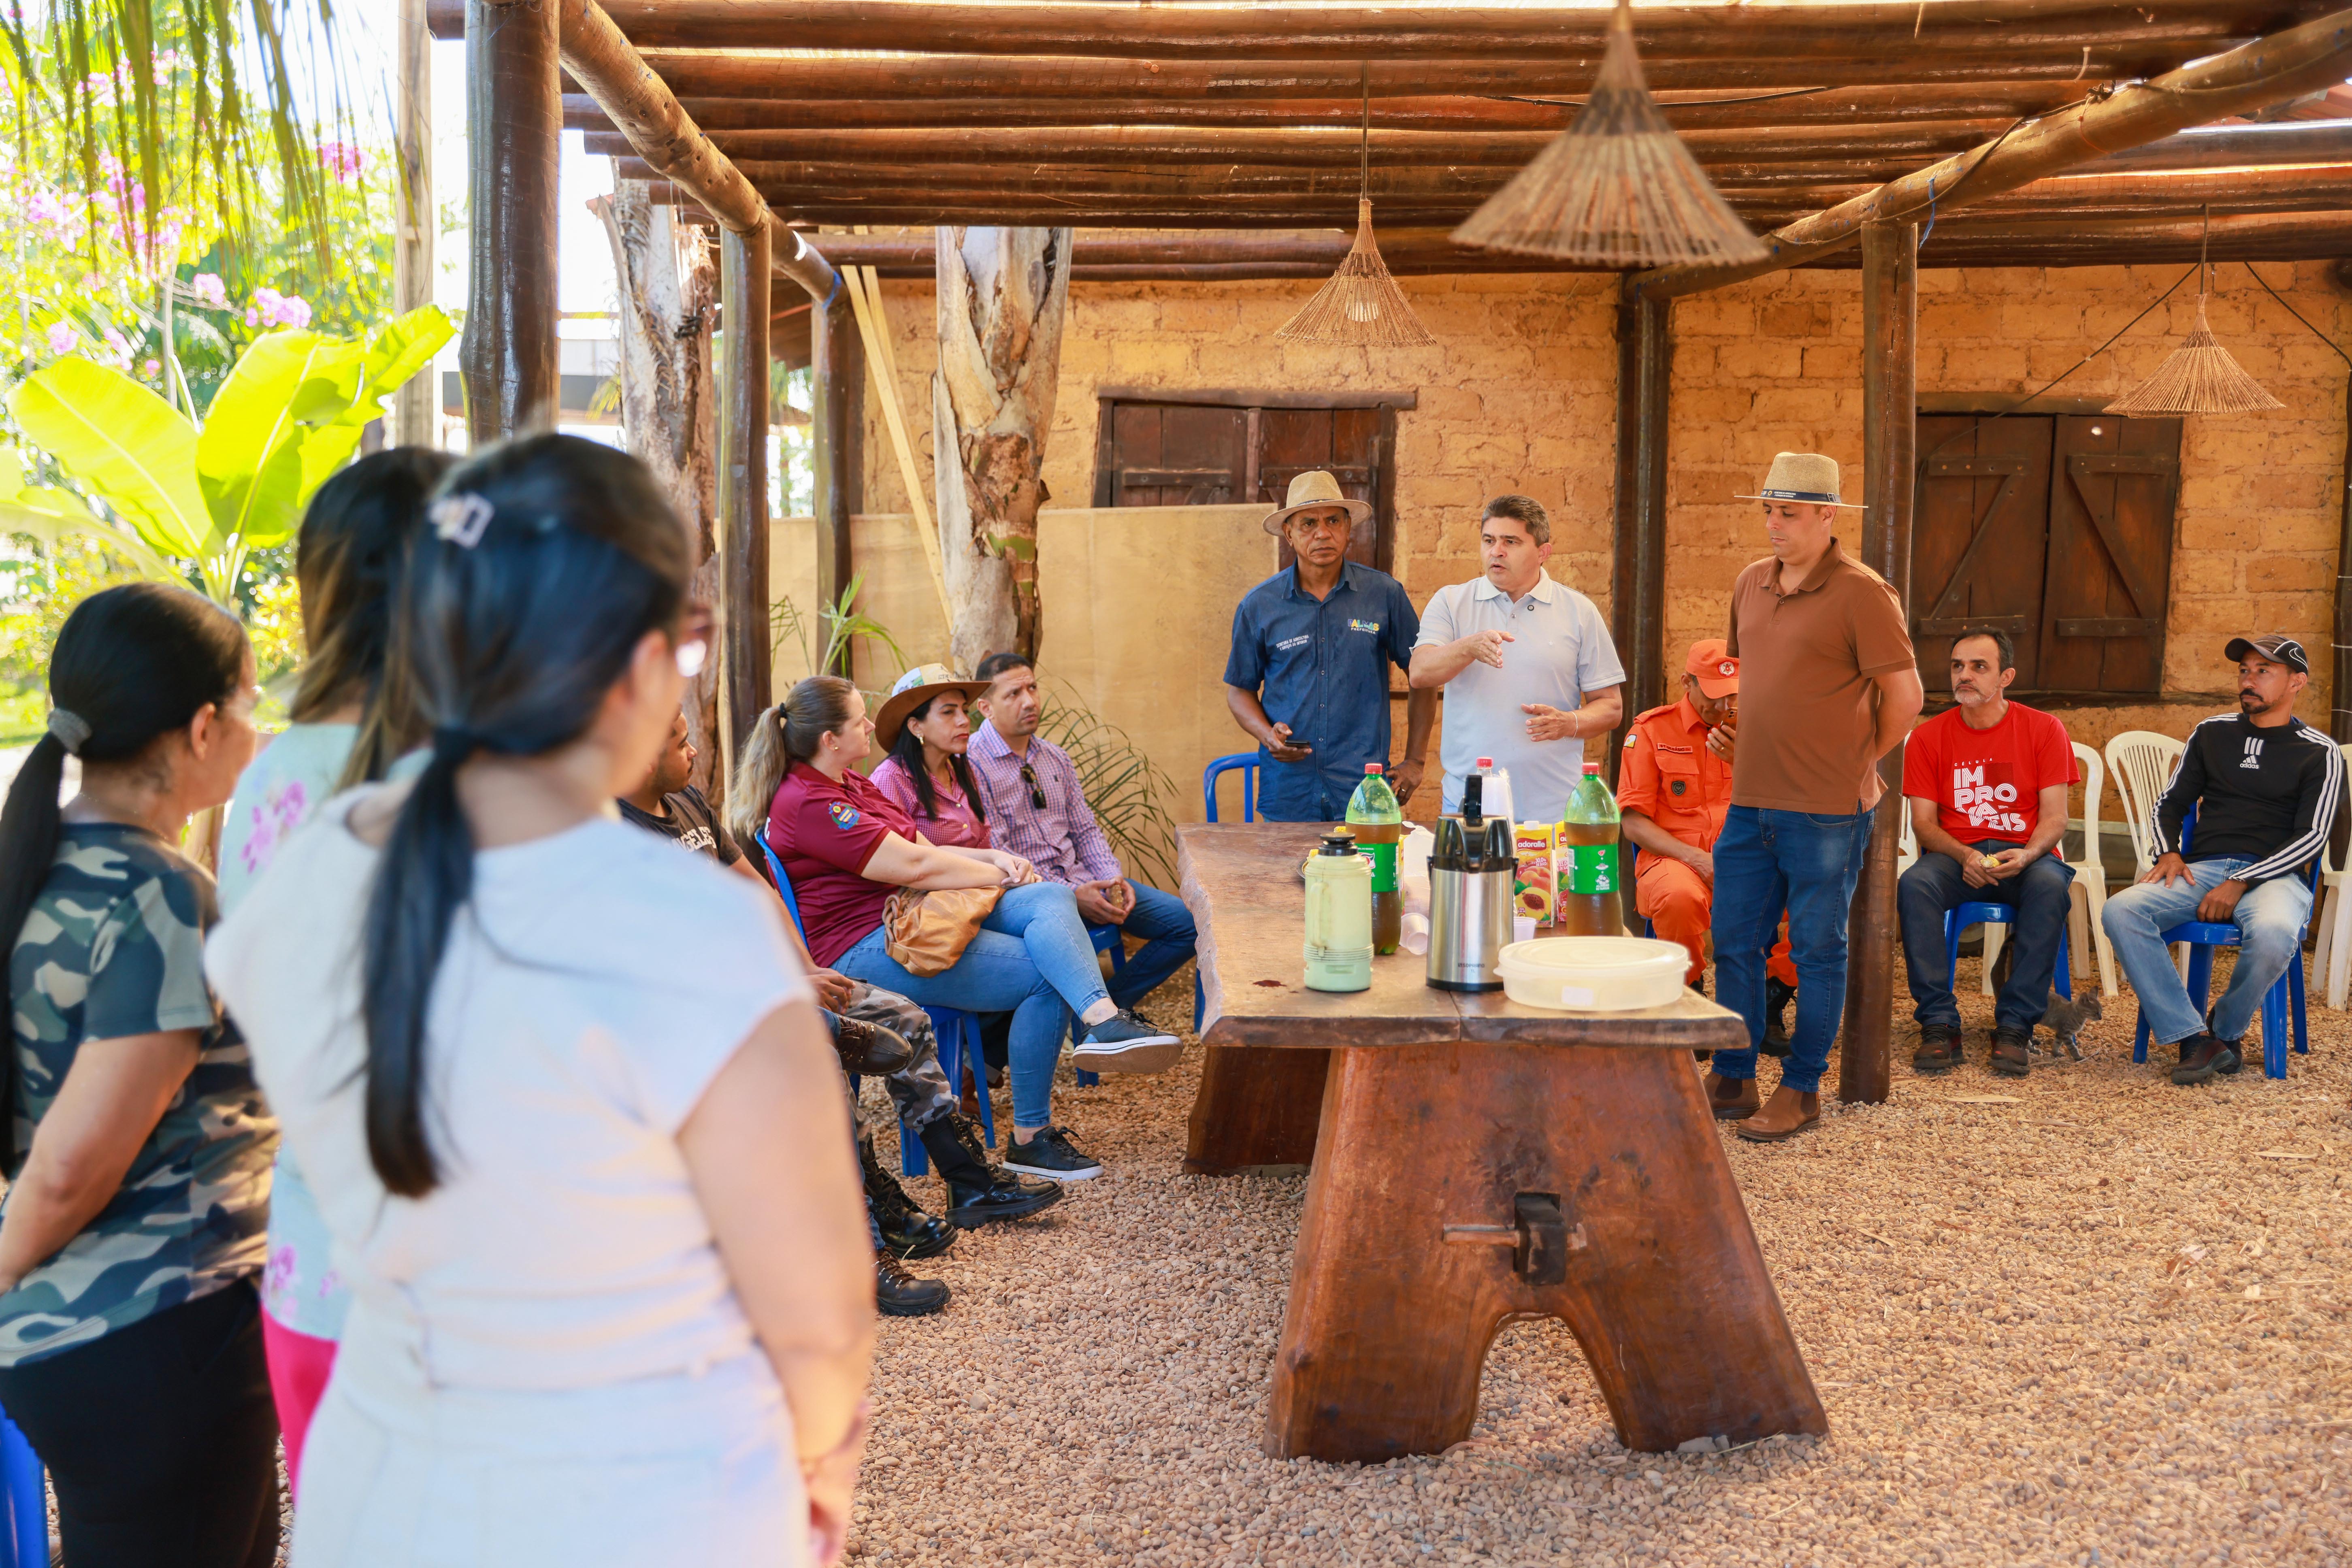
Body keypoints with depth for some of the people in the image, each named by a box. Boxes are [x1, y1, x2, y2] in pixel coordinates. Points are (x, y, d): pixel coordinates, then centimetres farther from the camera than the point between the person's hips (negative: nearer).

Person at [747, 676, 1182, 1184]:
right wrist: (1002, 875, -5)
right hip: (867, 948, -10)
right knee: (1043, 975, -19)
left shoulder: (849, 783, 20)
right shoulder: (808, 804, -15)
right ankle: (1029, 1138, -16)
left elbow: (922, 851, 19)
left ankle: (1103, 1021, -39)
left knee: (1052, 897, -15)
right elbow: (912, 865, -18)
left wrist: (994, 857, 0)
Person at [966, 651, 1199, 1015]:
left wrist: (1113, 879, -3)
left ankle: (1109, 1005, 6)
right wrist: (1071, 894, -20)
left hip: (1081, 880, 7)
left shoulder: (1055, 758, 16)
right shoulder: (972, 765, -8)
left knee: (1186, 921, -4)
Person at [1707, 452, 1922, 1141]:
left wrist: (1857, 763, -3)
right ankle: (1732, 1080, 23)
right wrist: (1734, 732, 10)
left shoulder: (1861, 593, -10)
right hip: (1750, 801, 7)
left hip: (1825, 810, -7)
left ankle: (1801, 1090, 15)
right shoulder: (1752, 583, 11)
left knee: (1817, 950, 5)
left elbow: (1906, 696, -9)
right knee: (1734, 943, 11)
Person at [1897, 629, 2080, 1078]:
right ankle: (1940, 1025, -29)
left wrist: (2025, 856, -25)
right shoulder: (1928, 737, 4)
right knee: (1914, 884, -32)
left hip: (2025, 855, -1)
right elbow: (1923, 822, 1)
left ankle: (2014, 1027, -28)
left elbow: (2054, 818, -3)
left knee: (2050, 885, -35)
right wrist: (1964, 857, -20)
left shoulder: (2043, 729, 1)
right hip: (1955, 856, 1)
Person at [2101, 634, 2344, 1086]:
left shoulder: (2320, 754, 6)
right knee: (2120, 910, -28)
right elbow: (2170, 804, 22)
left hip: (2274, 874, -3)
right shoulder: (2212, 733, 18)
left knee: (2274, 934, -40)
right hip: (2202, 869, 3)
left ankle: (2226, 1030, -9)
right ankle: (2194, 1039, -27)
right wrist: (2169, 853, -1)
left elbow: (2311, 837, -3)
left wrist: (2241, 883, -15)